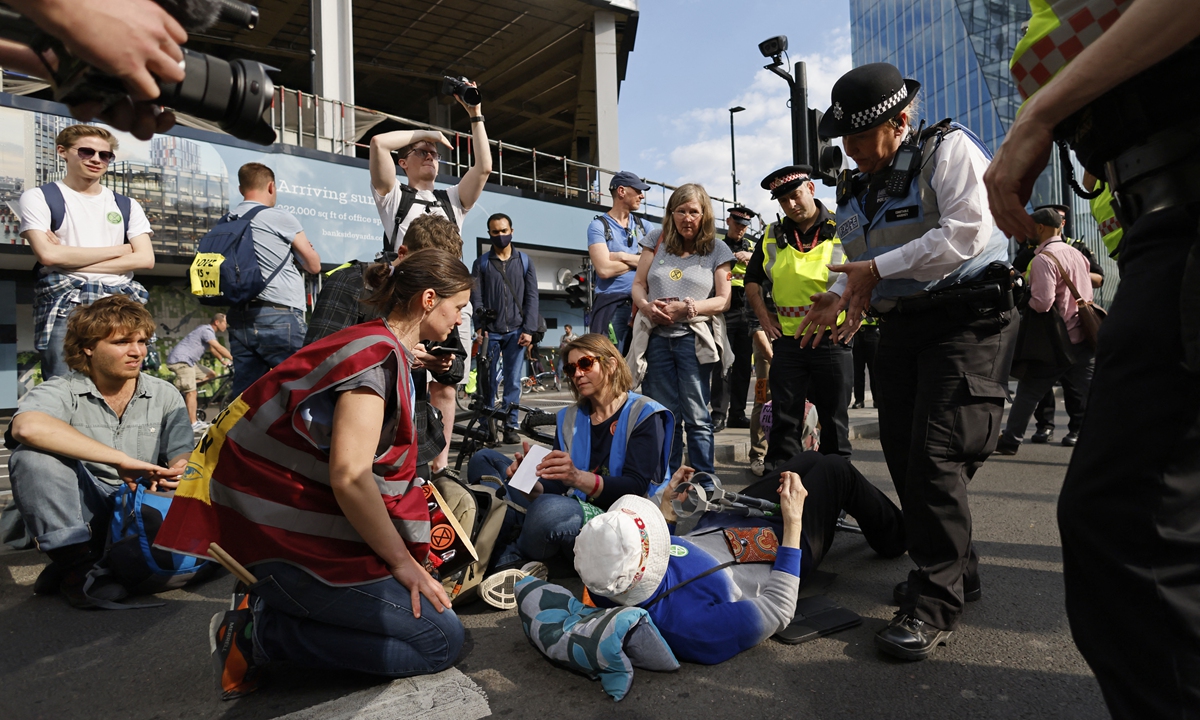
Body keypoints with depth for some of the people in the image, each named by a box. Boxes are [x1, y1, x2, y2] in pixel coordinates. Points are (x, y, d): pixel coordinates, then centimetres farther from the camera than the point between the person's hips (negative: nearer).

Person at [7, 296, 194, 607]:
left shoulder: (164, 395, 4)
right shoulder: (62, 392, -7)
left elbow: (183, 456, 0)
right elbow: (27, 427, -31)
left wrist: (177, 472, -27)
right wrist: (122, 459, -34)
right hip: (82, 512, -1)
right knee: (34, 455, -25)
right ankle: (76, 564, -17)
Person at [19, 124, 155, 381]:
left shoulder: (126, 205, 18)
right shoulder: (38, 197, 9)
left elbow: (145, 258, 3)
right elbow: (47, 254, -7)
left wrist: (72, 259, -4)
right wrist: (119, 249, 0)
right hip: (64, 307, -3)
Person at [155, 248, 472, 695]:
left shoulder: (384, 350, 13)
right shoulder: (379, 355, -18)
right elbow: (349, 476, -26)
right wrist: (401, 561, -16)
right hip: (295, 541, -10)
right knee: (441, 640, -9)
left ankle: (272, 604, 10)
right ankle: (260, 633, -5)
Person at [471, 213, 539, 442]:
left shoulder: (525, 261, 11)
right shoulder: (481, 263, 10)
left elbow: (532, 297, 6)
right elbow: (476, 297, 2)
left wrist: (528, 329, -3)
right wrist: (480, 326, -11)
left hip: (516, 331, 0)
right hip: (490, 332, 0)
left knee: (513, 381, -2)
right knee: (488, 380, 3)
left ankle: (510, 426, 5)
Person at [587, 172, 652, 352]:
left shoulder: (643, 225, 15)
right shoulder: (599, 225, -1)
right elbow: (604, 269, -15)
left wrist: (624, 256, -9)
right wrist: (640, 260, -2)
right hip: (612, 305, -5)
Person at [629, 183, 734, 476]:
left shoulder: (717, 250, 8)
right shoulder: (657, 241, 14)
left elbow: (723, 300, 2)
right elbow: (638, 284, 12)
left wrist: (687, 307, -14)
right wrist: (646, 306, -11)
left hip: (694, 338, -2)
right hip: (657, 337, 2)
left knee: (696, 416, -3)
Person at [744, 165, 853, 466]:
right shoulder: (772, 236, 9)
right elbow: (752, 280, 18)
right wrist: (763, 316, 6)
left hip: (832, 340, -2)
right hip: (787, 340, 2)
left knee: (834, 417, 7)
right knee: (784, 417, 7)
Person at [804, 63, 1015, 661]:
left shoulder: (949, 149, -6)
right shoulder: (855, 187, 15)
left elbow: (966, 234, -20)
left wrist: (878, 268, -18)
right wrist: (840, 294, -2)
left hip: (967, 320, -7)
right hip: (900, 326, 8)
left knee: (937, 454, -16)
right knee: (903, 453, 6)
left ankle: (936, 601, -4)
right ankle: (954, 571, 23)